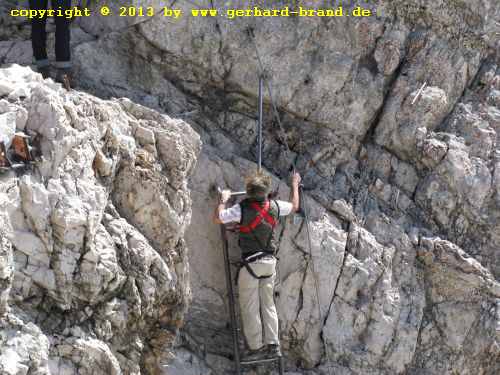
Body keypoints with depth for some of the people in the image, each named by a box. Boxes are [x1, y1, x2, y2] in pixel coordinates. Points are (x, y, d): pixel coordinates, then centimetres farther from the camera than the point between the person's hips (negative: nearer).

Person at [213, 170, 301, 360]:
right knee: (268, 304, 12)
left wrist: (223, 200, 8)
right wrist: (295, 185, 33)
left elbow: (217, 218, -8)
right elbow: (294, 206, 18)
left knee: (249, 306, 1)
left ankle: (255, 347, 0)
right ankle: (273, 345, 10)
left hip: (251, 262, -5)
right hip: (270, 261, 5)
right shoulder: (274, 206, -2)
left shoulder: (242, 208, -16)